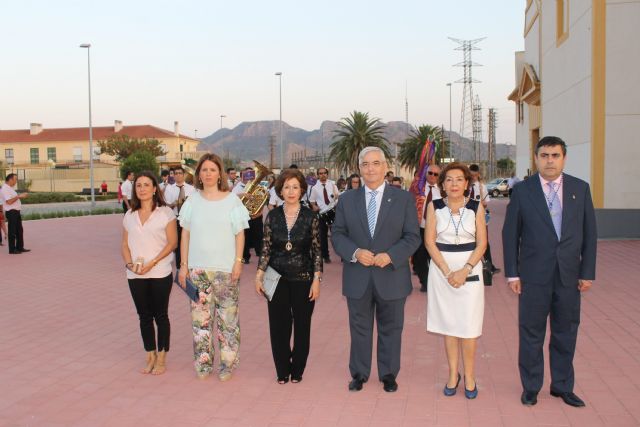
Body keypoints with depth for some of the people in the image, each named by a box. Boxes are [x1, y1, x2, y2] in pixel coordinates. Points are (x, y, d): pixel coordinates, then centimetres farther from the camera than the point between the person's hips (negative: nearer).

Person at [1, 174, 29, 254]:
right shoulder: (5, 189, -15)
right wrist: (19, 196, -19)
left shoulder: (10, 188, 16)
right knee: (12, 231, -4)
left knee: (19, 230, 13)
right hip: (11, 212, -10)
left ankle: (20, 247, 20)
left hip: (16, 211, 10)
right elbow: (9, 201, -23)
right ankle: (12, 249, 1)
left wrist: (21, 196, 13)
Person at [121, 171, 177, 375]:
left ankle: (161, 358, 17)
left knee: (160, 315, 5)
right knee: (144, 316, 11)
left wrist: (152, 262, -16)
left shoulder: (165, 212, -4)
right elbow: (125, 244, 11)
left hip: (160, 273, -4)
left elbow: (172, 242, -8)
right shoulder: (129, 215, 10)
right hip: (135, 275, 4)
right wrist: (129, 263, -8)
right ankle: (150, 357, 24)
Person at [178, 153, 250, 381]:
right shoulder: (192, 201, 5)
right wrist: (183, 265, 3)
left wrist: (238, 262, -7)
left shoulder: (231, 200, 0)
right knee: (200, 316, 7)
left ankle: (227, 364, 14)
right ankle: (203, 363, 20)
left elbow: (240, 234, 1)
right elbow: (185, 235, 8)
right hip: (197, 267, 2)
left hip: (225, 268, -2)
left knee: (227, 317, 1)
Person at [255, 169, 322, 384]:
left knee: (302, 325, 7)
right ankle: (282, 370, 21)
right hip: (277, 279, 1)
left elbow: (317, 251, -1)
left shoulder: (311, 217, -3)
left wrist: (316, 279, -6)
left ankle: (297, 369, 24)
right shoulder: (272, 216, 2)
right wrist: (259, 276, 0)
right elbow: (266, 249, 5)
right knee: (279, 326, 5)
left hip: (303, 279, -1)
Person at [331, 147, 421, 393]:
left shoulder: (403, 199, 0)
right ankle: (359, 373, 28)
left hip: (391, 277, -1)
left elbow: (412, 237, -3)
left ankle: (388, 374, 28)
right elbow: (337, 235, 4)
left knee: (390, 328, 11)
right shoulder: (347, 200, 5)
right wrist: (355, 252, -15)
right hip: (357, 278, 1)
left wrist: (390, 256, -18)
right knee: (359, 328, 12)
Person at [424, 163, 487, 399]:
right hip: (441, 269, 1)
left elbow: (482, 243, -1)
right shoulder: (434, 207, 1)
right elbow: (429, 241, -3)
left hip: (470, 270, -1)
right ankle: (453, 374, 20)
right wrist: (448, 272, -12)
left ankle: (469, 376, 13)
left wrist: (465, 270, -13)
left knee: (468, 326, -1)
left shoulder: (476, 207, 0)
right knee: (448, 324, 7)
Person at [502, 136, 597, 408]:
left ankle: (562, 386, 28)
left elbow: (589, 233, 5)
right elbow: (510, 233, 0)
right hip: (534, 276, -2)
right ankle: (530, 387, 22)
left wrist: (588, 272, 0)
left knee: (566, 333, 12)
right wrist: (512, 273, -4)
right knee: (531, 334, 7)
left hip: (569, 276, 2)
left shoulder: (580, 189, 4)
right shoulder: (522, 190, -2)